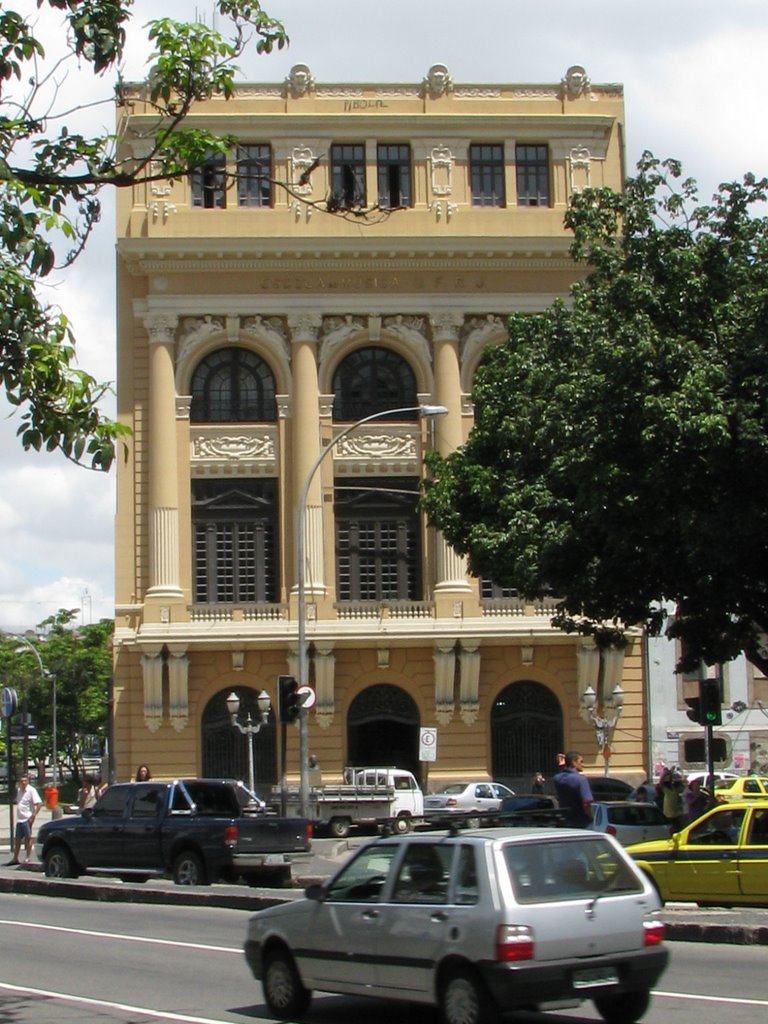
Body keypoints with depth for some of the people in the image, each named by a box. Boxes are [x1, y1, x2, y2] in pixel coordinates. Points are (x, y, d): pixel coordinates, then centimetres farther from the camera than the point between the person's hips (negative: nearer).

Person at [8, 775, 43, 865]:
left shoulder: (31, 790, -10)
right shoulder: (19, 790, 12)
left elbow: (39, 803, -15)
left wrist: (34, 815, -21)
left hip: (27, 818, -7)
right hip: (19, 819, 7)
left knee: (28, 838, -1)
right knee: (18, 839, 11)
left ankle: (28, 857, 5)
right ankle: (15, 858, 17)